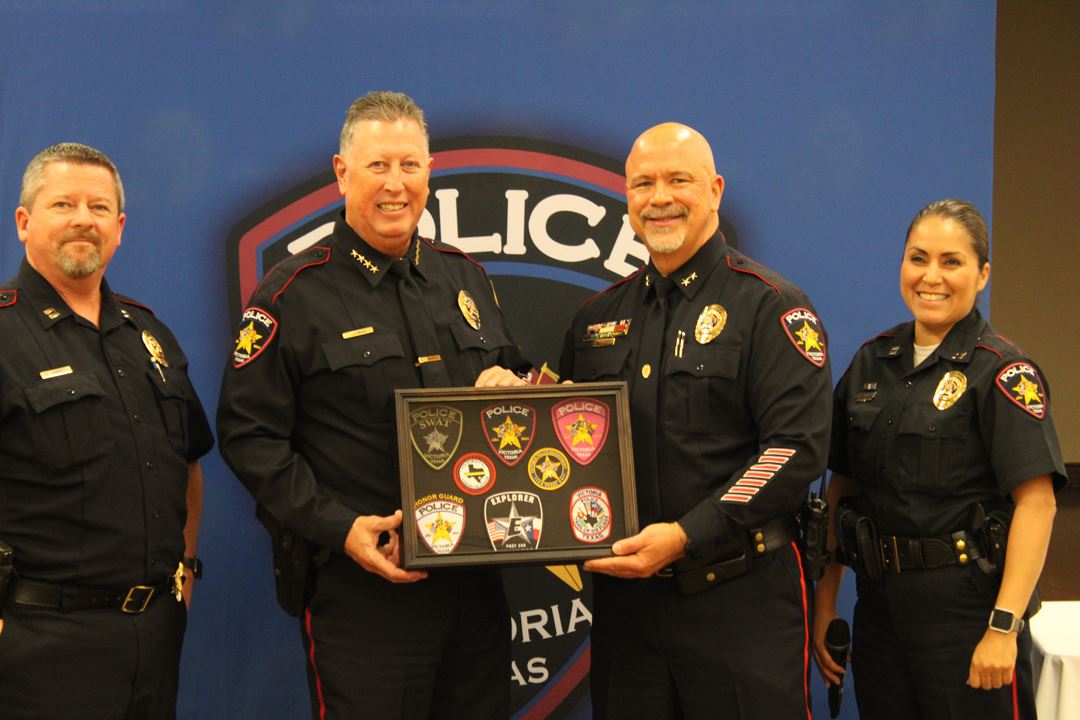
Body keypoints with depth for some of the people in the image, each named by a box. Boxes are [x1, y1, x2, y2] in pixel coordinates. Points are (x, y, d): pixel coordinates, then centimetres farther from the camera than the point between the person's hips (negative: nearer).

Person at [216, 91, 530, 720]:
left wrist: (510, 385, -2)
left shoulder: (465, 277, 12)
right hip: (362, 586, -5)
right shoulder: (296, 294, -5)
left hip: (475, 577, 5)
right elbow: (249, 435, -8)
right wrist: (337, 527, -17)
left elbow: (512, 374, 24)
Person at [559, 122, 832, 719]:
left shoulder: (770, 306, -4)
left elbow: (797, 447, -13)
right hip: (623, 597, 5)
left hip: (739, 601, -5)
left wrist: (687, 536, -19)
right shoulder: (599, 317, 13)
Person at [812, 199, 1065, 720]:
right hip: (880, 605, 5)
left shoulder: (1001, 371, -9)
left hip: (965, 607, -5)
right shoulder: (872, 362, 8)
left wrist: (1004, 627, -21)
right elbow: (841, 486, 11)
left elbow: (1036, 502, -15)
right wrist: (824, 603, 7)